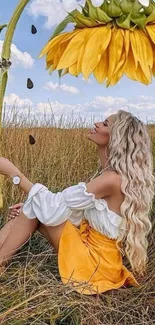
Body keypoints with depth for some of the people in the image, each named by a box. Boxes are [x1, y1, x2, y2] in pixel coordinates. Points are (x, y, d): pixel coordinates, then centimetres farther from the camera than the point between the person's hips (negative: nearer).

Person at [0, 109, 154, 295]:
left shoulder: (112, 179, -23)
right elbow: (66, 207, 11)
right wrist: (28, 209, 1)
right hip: (89, 245, 8)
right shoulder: (111, 173, 7)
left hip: (94, 260, -8)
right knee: (34, 208, 0)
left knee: (37, 207, -13)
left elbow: (54, 208, -23)